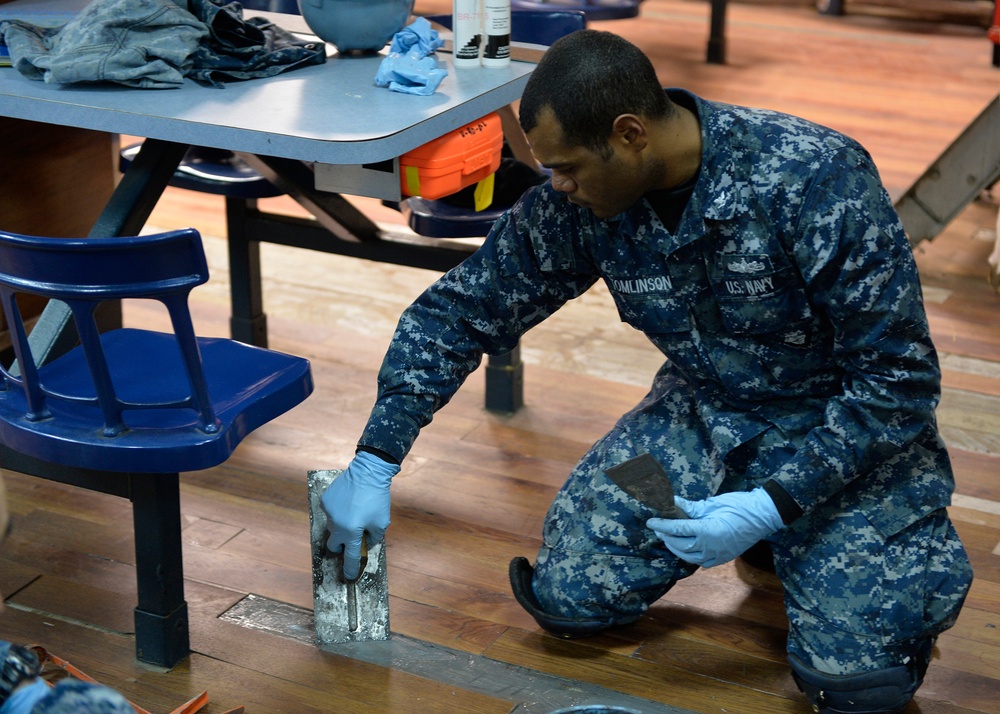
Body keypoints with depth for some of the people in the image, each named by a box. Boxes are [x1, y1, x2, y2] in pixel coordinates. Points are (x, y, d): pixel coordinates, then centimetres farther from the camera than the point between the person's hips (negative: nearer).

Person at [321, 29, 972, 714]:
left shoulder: (816, 181, -29)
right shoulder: (578, 202, -14)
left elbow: (900, 379, -23)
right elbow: (457, 311, -3)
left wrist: (771, 508, -29)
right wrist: (373, 466, -7)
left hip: (849, 424, -5)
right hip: (706, 410, 5)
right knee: (568, 595, -9)